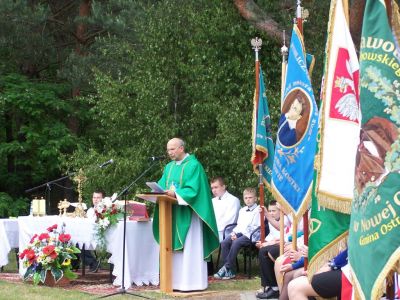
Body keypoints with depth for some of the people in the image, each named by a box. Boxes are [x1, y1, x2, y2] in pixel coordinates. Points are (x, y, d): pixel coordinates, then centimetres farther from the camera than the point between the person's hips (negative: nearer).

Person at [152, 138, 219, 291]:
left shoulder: (194, 165, -7)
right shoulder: (169, 167, 16)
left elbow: (193, 190, -17)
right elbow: (161, 185, 10)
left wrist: (175, 193, -28)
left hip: (188, 214, -7)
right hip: (173, 213, 7)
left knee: (189, 248, -7)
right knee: (174, 248, 6)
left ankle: (191, 282, -5)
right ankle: (176, 281, 10)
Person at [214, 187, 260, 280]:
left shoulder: (258, 210, 0)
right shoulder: (242, 210, 26)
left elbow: (255, 227, -9)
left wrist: (241, 234, -15)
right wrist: (234, 232, 3)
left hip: (249, 235, -7)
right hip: (239, 233, 7)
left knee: (236, 243, -34)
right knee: (224, 242, -20)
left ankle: (226, 268, -28)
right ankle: (229, 271, -22)